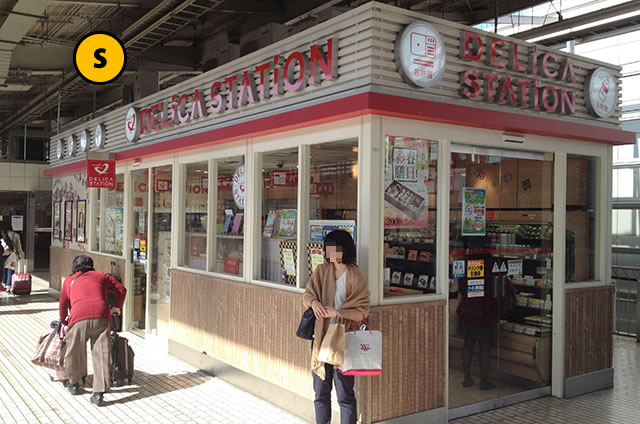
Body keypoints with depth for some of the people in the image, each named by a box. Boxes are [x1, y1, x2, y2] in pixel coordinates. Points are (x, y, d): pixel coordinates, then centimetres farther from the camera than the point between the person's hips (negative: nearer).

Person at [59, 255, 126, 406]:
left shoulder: (69, 281, 26)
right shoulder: (101, 276, 27)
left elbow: (63, 304, 30)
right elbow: (121, 289, 27)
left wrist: (63, 321, 46)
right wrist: (116, 307, 41)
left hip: (79, 317, 0)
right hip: (102, 316, 0)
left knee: (75, 351, 19)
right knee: (101, 353, 1)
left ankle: (74, 384, 36)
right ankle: (99, 393, -3)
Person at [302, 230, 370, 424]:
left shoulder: (356, 278, -8)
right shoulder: (321, 271, 4)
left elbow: (362, 311, -9)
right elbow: (307, 295, 2)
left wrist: (337, 312, -22)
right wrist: (313, 302, -21)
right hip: (320, 338, 4)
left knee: (345, 395, 2)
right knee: (321, 393, 15)